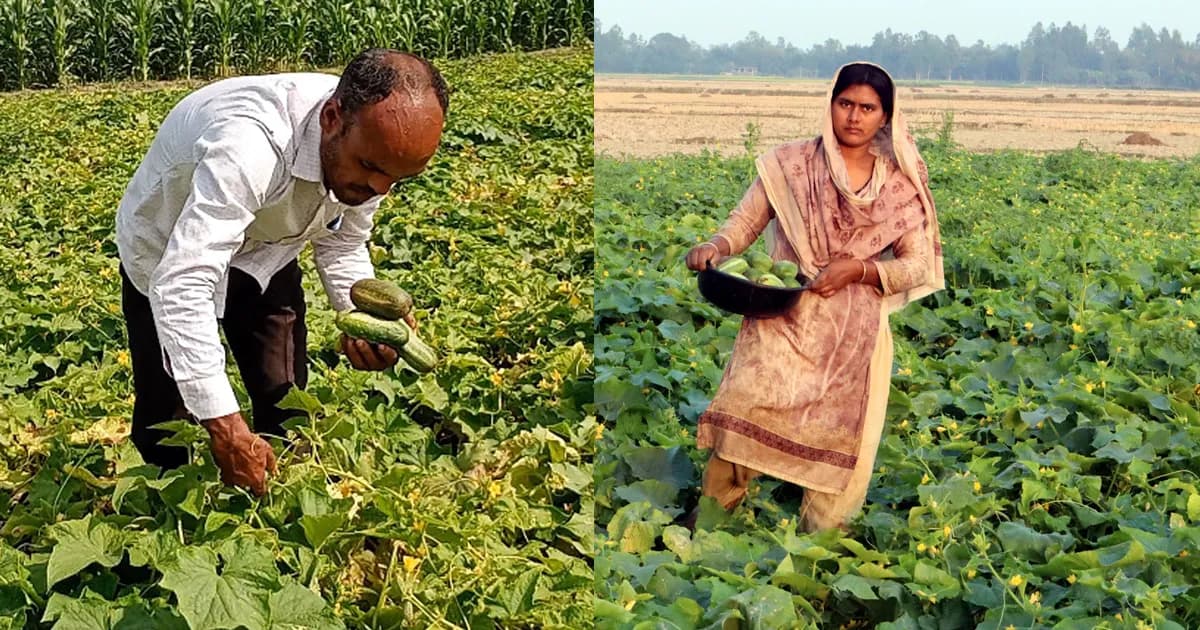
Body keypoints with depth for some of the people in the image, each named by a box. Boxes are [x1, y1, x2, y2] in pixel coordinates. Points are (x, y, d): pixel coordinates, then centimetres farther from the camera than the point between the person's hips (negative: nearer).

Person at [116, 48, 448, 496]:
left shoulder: (376, 145, -22)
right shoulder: (249, 145, -46)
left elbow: (342, 246, -5)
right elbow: (180, 284, -50)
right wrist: (223, 425, -53)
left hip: (264, 250, 5)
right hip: (166, 255, -5)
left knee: (286, 408, 2)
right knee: (165, 417, 1)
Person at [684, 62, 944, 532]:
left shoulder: (900, 185, 5)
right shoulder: (789, 163, 2)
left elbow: (919, 264, 4)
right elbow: (746, 221, 2)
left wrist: (858, 269, -12)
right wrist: (716, 246, -20)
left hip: (854, 332, 2)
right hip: (783, 316, -1)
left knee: (841, 434, 1)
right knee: (745, 406, -14)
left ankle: (821, 533, 18)